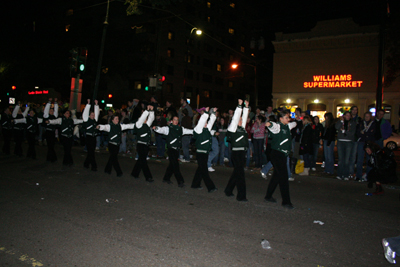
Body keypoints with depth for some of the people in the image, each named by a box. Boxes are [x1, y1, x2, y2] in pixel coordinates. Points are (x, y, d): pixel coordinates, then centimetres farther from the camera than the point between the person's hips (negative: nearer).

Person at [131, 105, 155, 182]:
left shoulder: (147, 125, 14)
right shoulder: (138, 125, -4)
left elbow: (151, 119, 9)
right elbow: (142, 118, -17)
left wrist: (151, 111, -3)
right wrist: (147, 110, -18)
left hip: (146, 145, 7)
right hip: (140, 145, -7)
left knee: (141, 160, 15)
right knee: (143, 161, -6)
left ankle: (135, 173, 29)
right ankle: (148, 177, -6)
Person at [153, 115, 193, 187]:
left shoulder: (180, 129, 12)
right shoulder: (168, 128, -4)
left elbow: (188, 131, 17)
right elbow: (161, 130, -18)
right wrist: (156, 128, -39)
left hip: (177, 149, 6)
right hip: (171, 149, -6)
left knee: (172, 165, 15)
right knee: (175, 165, -7)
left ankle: (166, 178, 31)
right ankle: (180, 182, -4)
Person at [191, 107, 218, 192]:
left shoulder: (207, 129, 13)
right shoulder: (199, 130, -7)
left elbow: (211, 122, 15)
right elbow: (201, 122, -20)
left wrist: (213, 113, 7)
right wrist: (206, 112, -24)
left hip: (206, 153, 8)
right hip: (200, 152, -8)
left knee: (201, 169, 15)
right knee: (204, 170, -6)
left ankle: (195, 184, 26)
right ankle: (210, 187, -7)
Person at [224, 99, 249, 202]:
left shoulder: (242, 128, 17)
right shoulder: (232, 128, -4)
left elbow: (244, 117, 21)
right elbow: (235, 117, -12)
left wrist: (246, 107, 18)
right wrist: (240, 105, -11)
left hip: (242, 152, 9)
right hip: (236, 152, -9)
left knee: (237, 172, 15)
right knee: (240, 174, -7)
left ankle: (228, 191, 28)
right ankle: (241, 196, -1)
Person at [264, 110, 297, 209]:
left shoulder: (288, 126, 13)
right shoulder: (277, 126, -12)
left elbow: (294, 123, 37)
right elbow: (272, 125, -36)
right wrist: (269, 123, -57)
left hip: (284, 154, 9)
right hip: (277, 154, -9)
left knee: (277, 175, 15)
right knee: (284, 177, -9)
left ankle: (268, 196, 28)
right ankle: (286, 201, -2)